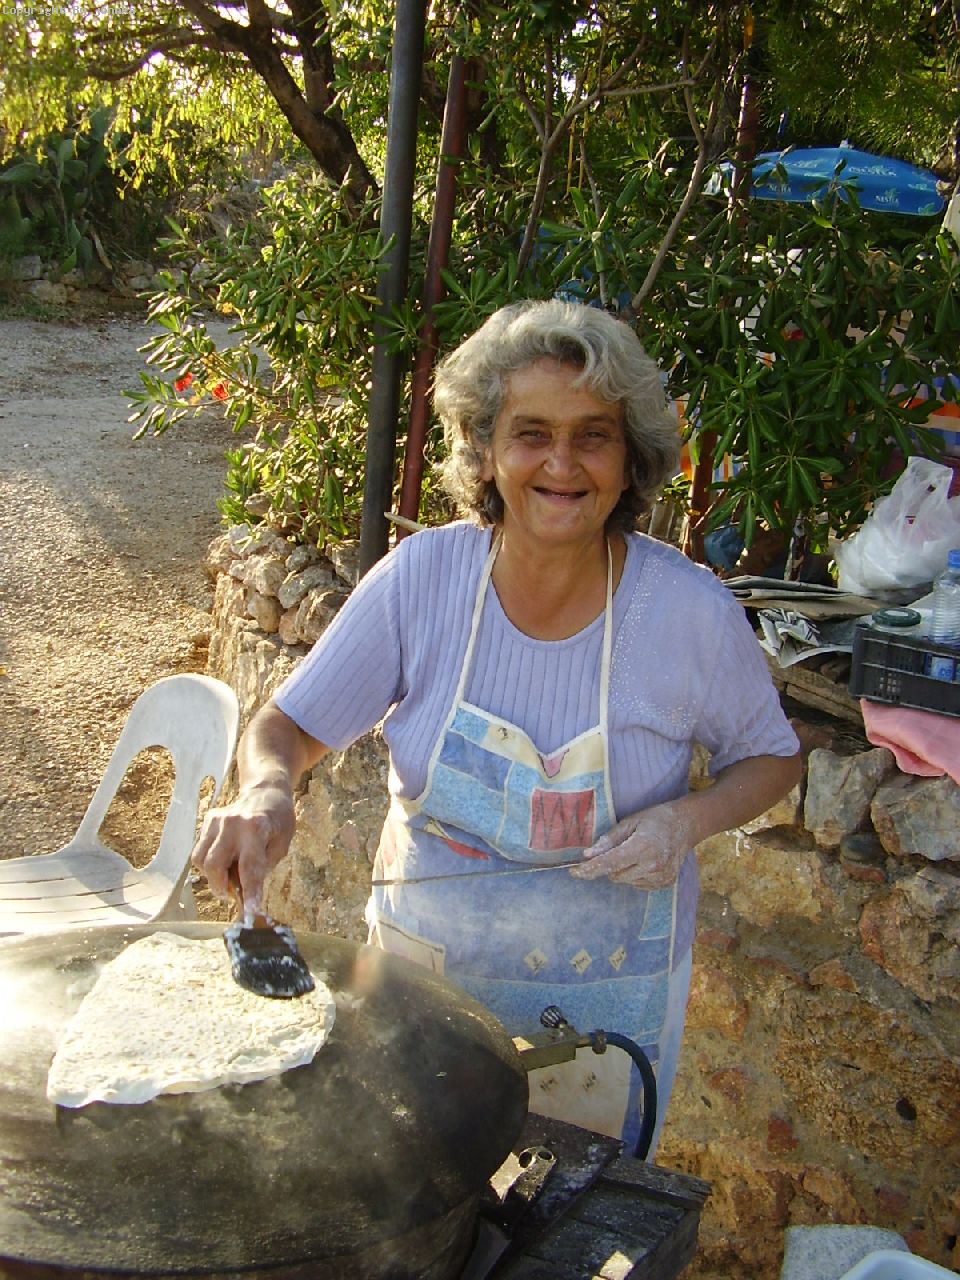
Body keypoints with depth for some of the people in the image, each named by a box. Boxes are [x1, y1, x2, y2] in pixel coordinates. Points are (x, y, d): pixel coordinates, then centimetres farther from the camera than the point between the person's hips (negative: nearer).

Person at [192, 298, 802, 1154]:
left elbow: (772, 757, -2)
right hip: (423, 962, 2)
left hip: (601, 993, -1)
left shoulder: (691, 610, -18)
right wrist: (266, 791, -31)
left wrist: (685, 821, -21)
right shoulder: (422, 576, -16)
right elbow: (290, 726, -9)